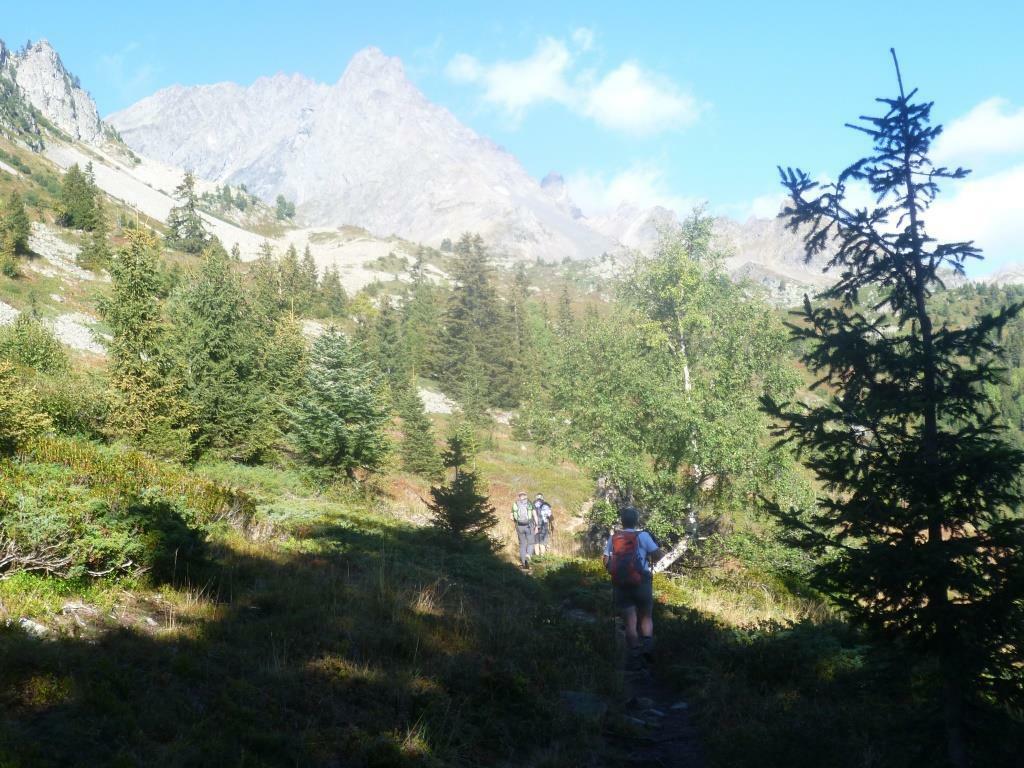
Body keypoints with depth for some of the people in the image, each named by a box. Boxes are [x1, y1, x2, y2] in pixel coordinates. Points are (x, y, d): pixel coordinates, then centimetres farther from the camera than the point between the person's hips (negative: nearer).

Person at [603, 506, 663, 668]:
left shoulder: (613, 538, 2)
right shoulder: (642, 536, -6)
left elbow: (606, 562, 0)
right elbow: (658, 554, -9)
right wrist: (650, 561, 11)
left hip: (620, 585, 2)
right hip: (641, 583, -2)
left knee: (630, 621, 8)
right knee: (646, 617, 16)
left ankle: (635, 656, 8)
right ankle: (647, 646, -3)